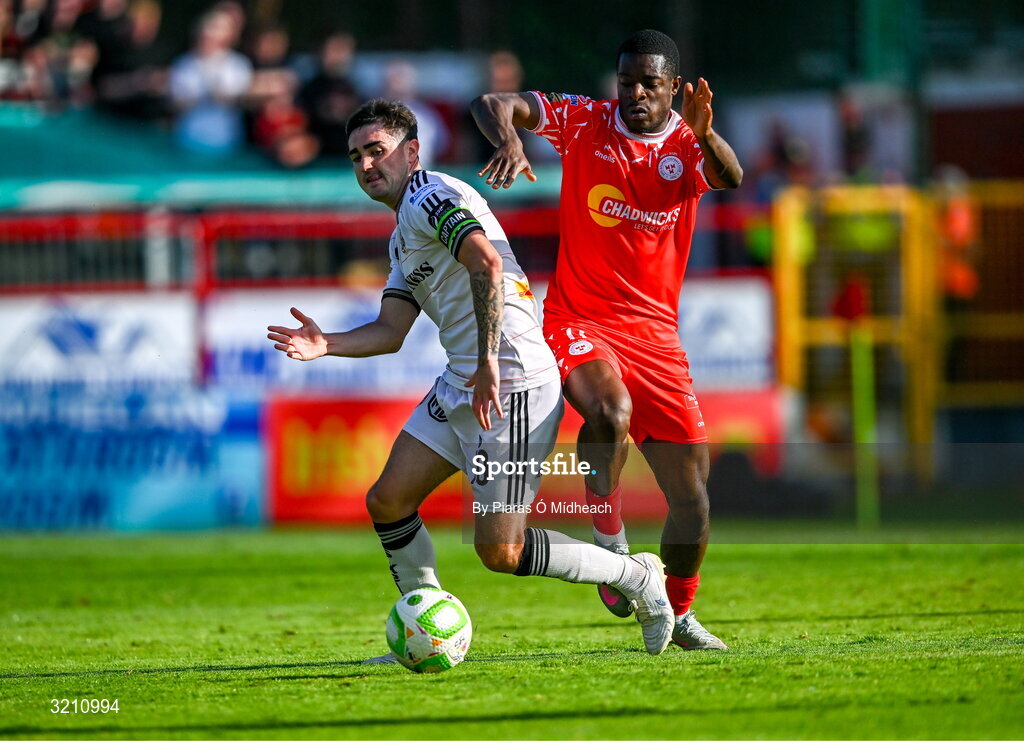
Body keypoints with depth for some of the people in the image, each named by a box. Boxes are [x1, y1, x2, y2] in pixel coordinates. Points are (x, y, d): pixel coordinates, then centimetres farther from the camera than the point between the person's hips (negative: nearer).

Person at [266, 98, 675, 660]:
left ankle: (634, 576, 7)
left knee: (499, 550, -10)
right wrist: (326, 345, -3)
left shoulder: (430, 195, -10)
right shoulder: (402, 236, 22)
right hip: (459, 388, 10)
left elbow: (487, 262, -27)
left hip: (512, 386, -10)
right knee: (387, 503, 6)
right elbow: (391, 330, 15)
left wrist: (488, 362, -32)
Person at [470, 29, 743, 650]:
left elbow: (732, 179, -21)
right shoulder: (584, 122, -1)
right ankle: (609, 532, -9)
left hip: (655, 331, 2)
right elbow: (493, 103, -8)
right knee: (611, 413, -35)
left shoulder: (687, 144, 0)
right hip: (579, 320, -2)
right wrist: (509, 139, -30)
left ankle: (679, 612, 25)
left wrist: (705, 134, -42)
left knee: (693, 491, 1)